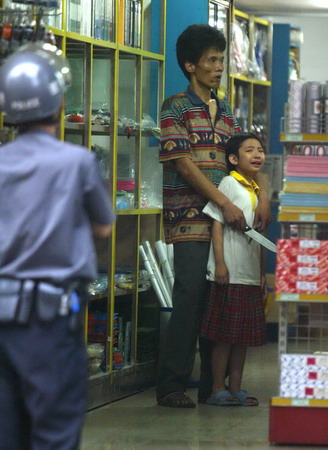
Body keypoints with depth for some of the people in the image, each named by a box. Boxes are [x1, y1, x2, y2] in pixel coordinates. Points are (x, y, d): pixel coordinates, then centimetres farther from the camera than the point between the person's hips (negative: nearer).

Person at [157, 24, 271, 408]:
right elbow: (183, 163, -11)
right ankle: (171, 385, -4)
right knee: (189, 299, -9)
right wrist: (225, 203, -17)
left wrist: (262, 196, -5)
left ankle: (213, 384, 12)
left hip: (224, 220, 6)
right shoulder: (176, 108, -2)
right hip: (190, 219, -6)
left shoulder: (225, 113, 18)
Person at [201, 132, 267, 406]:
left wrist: (262, 275, 19)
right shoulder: (230, 184, -6)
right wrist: (220, 263, -17)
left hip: (251, 276, 7)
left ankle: (235, 388, 15)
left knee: (244, 334, 9)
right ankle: (218, 389, 1)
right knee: (224, 334, -4)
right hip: (230, 273, -7)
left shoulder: (258, 190, 15)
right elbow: (217, 224, -10)